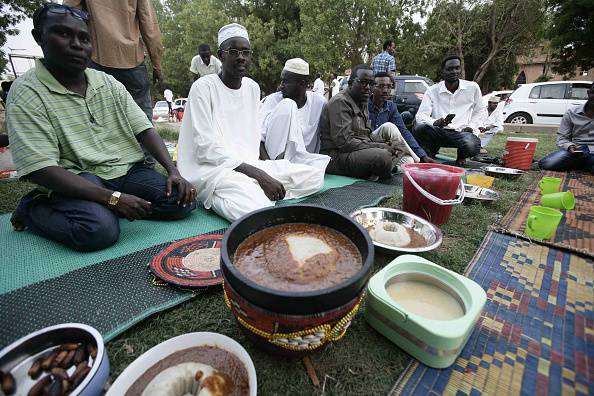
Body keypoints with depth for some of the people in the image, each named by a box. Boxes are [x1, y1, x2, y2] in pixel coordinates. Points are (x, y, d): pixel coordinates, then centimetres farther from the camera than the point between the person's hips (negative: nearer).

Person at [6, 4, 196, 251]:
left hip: (127, 171, 5)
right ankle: (34, 209, 2)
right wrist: (113, 198, -26)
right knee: (99, 229, -32)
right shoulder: (26, 94, -6)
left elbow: (144, 129, 3)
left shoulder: (109, 83, 9)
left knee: (183, 200, -16)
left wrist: (173, 171, -13)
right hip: (76, 181, -4)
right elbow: (41, 170, -15)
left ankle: (102, 209, 0)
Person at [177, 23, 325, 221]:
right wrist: (258, 175, -21)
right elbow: (206, 148, -14)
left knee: (315, 175, -5)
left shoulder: (253, 87, 13)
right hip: (212, 168, -7)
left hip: (250, 164, 7)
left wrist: (263, 171, -2)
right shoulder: (203, 87, -6)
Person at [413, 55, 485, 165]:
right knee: (419, 129, -32)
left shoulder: (472, 87, 8)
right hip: (439, 132, -1)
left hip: (462, 132, 1)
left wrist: (471, 126, 1)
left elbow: (480, 111, 18)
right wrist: (435, 122, -27)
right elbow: (420, 116, -8)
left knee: (472, 146, -34)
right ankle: (428, 156, 0)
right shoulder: (432, 91, 3)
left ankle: (461, 156, 8)